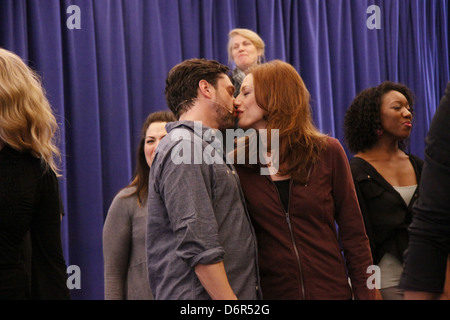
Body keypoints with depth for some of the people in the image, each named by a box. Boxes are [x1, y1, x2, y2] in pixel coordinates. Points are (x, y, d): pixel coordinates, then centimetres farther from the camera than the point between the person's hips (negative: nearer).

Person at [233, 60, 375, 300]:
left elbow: (353, 233, 0)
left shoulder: (327, 152, -1)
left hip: (331, 289, 0)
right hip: (270, 291, 1)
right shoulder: (238, 164, 0)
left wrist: (364, 293, -5)